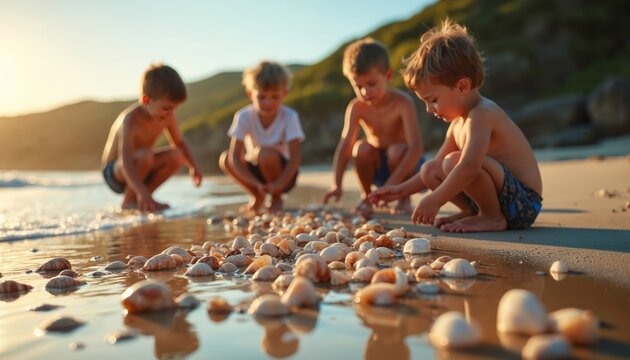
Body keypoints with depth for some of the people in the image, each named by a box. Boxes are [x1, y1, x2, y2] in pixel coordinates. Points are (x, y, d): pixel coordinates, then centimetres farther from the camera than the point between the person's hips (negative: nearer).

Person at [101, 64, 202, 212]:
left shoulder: (167, 116, -10)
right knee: (145, 155, -35)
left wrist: (192, 166, -11)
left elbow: (179, 143, 6)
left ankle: (141, 199, -1)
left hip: (136, 170, 7)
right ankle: (129, 201, -12)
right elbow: (126, 162, -42)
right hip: (114, 173, -7)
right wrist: (143, 193, -55)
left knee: (176, 156, -14)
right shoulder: (131, 120, -31)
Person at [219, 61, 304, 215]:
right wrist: (256, 184, -36)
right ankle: (257, 197, 0)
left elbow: (295, 156, -25)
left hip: (282, 171, -3)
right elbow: (235, 156, -23)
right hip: (255, 170, 3)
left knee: (265, 154, -33)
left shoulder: (289, 117, -20)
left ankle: (277, 198, -6)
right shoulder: (244, 117, -17)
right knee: (225, 159, -23)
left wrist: (279, 184, -40)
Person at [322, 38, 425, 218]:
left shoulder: (402, 103, -23)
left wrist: (392, 183, -41)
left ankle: (404, 198, -6)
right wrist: (337, 184, -33)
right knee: (362, 148, -27)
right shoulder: (356, 107, -13)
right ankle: (366, 196, -2)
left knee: (397, 150, -34)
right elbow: (344, 147, -19)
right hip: (377, 166, 3)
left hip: (404, 163, -2)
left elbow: (416, 147, -32)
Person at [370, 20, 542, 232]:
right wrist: (402, 190, 15)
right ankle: (473, 211, 6)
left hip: (523, 202, -9)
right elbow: (438, 165, 20)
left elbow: (469, 167, -35)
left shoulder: (481, 114, -20)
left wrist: (434, 200, -30)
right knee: (429, 171, 7)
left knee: (454, 161, -31)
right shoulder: (458, 122, 11)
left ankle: (493, 218, -13)